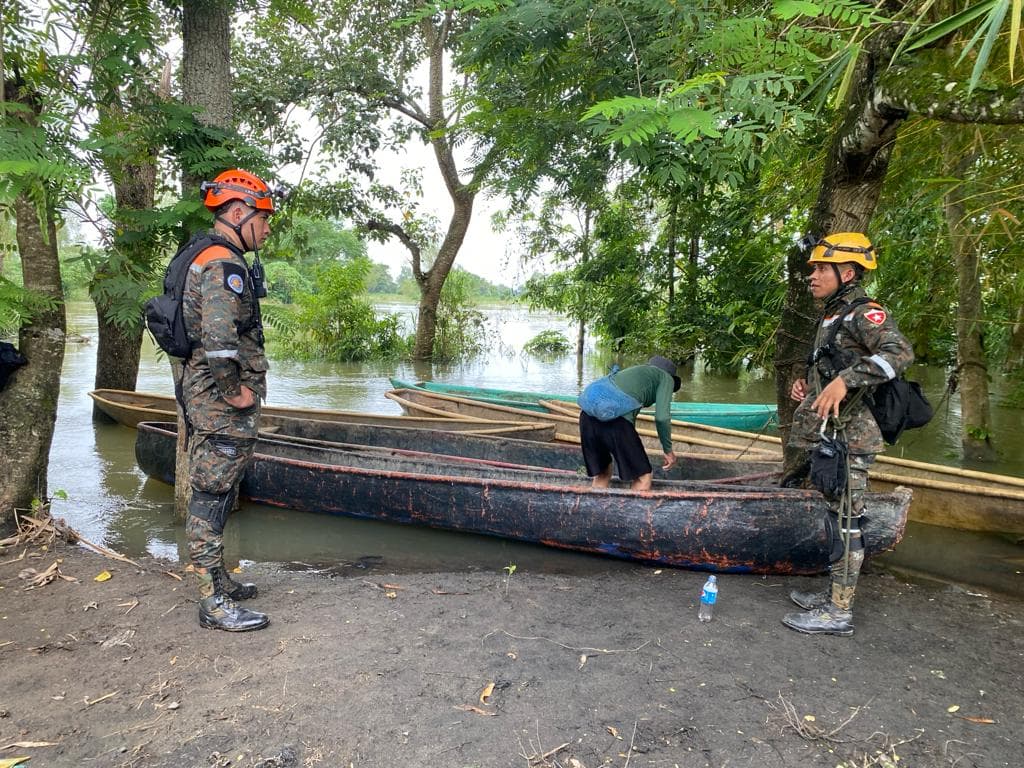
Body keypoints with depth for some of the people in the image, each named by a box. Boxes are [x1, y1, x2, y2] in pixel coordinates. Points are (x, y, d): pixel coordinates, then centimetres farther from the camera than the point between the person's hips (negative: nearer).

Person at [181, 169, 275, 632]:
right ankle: (214, 603, 3)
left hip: (209, 397, 11)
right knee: (212, 496, -5)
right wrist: (234, 390, -18)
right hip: (221, 403, -11)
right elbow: (220, 336, -29)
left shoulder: (209, 257, 18)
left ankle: (217, 580, 30)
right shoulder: (224, 264, -17)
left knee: (213, 494, 17)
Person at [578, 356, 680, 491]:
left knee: (601, 474, 20)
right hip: (615, 416, -7)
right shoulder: (666, 378, 19)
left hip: (587, 413, 7)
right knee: (643, 476, 5)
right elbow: (662, 417, 4)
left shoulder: (635, 371, 38)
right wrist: (668, 449, 17)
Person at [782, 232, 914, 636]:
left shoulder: (864, 312, -11)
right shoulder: (834, 315, 19)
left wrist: (844, 380, -38)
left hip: (848, 436, -10)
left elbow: (899, 352, -30)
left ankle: (839, 612, 3)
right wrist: (808, 383, 15)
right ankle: (834, 594, 26)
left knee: (845, 519, -4)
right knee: (838, 514, 15)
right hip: (830, 435, 10)